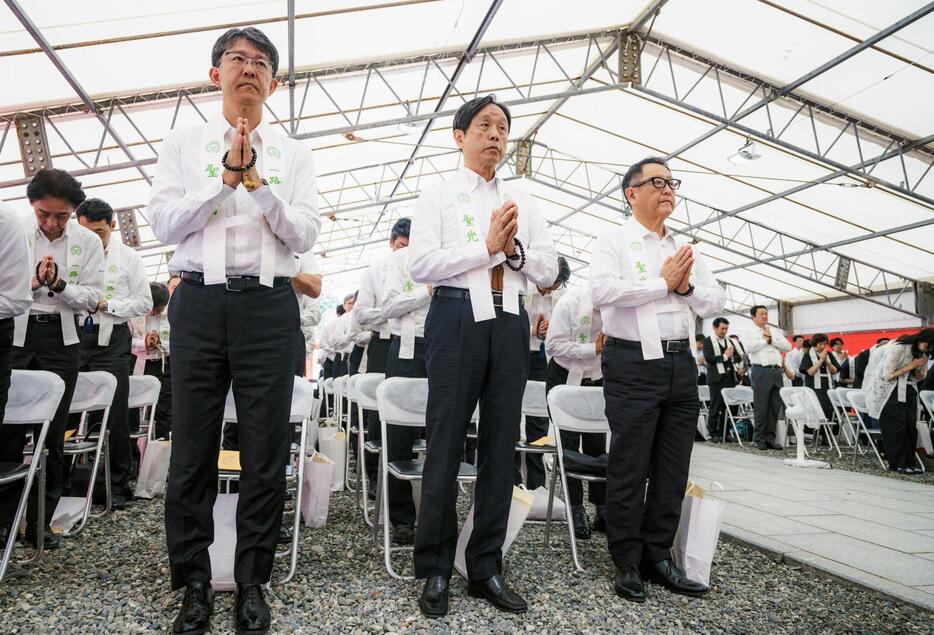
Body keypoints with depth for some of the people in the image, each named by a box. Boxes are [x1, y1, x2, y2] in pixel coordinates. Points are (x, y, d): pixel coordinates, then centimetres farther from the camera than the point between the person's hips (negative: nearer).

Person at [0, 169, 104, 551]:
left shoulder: (88, 242, 2)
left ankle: (39, 522, 15)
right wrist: (32, 282, -16)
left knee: (52, 434, 4)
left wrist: (58, 284, -17)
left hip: (61, 338, 1)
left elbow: (93, 297, -1)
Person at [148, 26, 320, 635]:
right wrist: (225, 180, -8)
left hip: (269, 305, 0)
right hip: (200, 301, 1)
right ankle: (194, 583, 21)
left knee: (267, 453, 4)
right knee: (193, 450, 5)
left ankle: (252, 583, 19)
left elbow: (306, 235, 1)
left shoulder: (293, 155, 12)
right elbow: (164, 223, 1)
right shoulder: (183, 144, 13)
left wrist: (257, 180, -10)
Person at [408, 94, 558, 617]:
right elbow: (420, 265, -7)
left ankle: (487, 568, 19)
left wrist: (515, 249, -6)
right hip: (458, 316, -4)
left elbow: (549, 270, 13)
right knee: (447, 444, 0)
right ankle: (436, 570, 14)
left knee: (501, 445, 6)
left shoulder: (523, 202, 18)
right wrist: (487, 246, -12)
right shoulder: (438, 196, 7)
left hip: (510, 322, 4)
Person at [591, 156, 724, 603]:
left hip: (681, 363, 6)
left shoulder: (685, 248, 18)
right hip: (633, 363, -6)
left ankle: (658, 556, 24)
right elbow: (603, 291, -18)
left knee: (674, 467, 10)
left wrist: (687, 287, -5)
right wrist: (662, 283, -10)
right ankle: (627, 563, 14)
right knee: (629, 467, 0)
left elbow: (715, 302, 15)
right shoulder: (614, 241, 0)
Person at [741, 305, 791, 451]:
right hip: (761, 371, -5)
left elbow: (787, 347, 6)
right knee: (761, 406, 0)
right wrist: (765, 339, -3)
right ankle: (760, 439, 7)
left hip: (777, 370, 5)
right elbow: (749, 348, -14)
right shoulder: (749, 332, 5)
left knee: (775, 406, 6)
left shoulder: (775, 331, 18)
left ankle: (770, 437, 14)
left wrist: (771, 339, -3)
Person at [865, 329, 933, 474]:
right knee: (896, 425, -10)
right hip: (887, 387, -7)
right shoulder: (898, 348, -23)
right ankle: (897, 464, -4)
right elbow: (888, 375, -20)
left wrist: (918, 368, -14)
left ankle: (908, 463, 6)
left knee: (911, 424, -2)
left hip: (907, 388, 7)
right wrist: (911, 366, -21)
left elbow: (921, 377, 10)